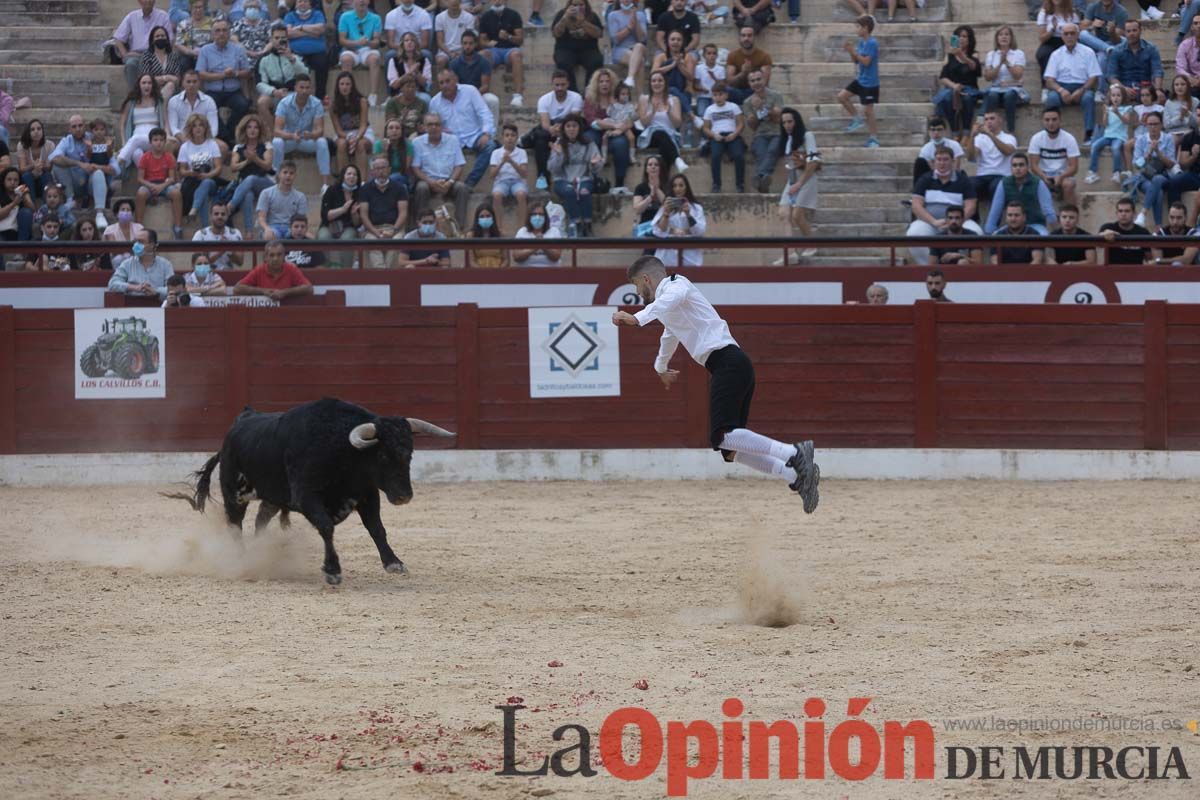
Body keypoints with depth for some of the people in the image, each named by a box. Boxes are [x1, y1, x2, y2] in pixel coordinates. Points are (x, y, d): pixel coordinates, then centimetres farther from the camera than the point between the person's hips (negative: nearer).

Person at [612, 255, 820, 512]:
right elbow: (670, 336, 53)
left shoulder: (675, 285, 2)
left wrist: (637, 318, -37)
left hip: (727, 363, -10)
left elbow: (672, 299, -26)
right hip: (735, 366, 10)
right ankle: (797, 476, -4)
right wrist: (660, 367, 70)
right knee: (730, 450, 4)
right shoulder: (667, 296, 31)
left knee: (722, 436, -26)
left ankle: (794, 454, -35)